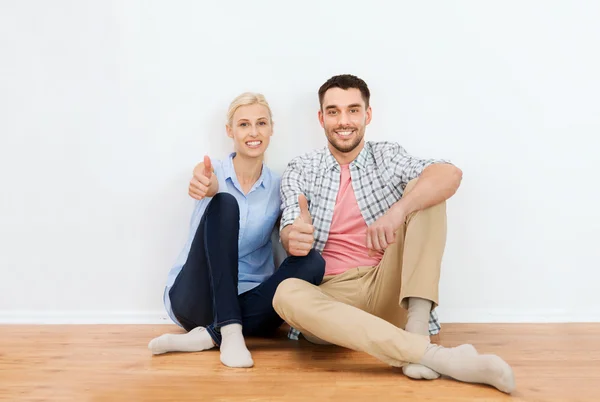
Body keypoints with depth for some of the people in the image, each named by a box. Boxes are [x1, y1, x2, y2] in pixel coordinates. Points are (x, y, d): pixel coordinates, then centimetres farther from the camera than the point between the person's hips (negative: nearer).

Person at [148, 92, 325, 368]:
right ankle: (229, 333, -32)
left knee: (313, 262, -25)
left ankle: (206, 336, -25)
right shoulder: (213, 172, -1)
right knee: (224, 203, -25)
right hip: (195, 297, -2)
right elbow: (211, 187, -26)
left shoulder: (278, 186, 5)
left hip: (246, 305, 3)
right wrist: (205, 185, -51)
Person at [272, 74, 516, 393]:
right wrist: (293, 238, -34)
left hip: (388, 291, 1)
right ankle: (432, 355, -39)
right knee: (287, 294, -35)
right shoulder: (300, 170, 7)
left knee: (423, 190, -12)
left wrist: (398, 209, -32)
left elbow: (450, 174, -13)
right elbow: (291, 234, -8)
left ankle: (416, 329, -25)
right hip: (330, 296, 0)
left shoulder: (387, 158, 6)